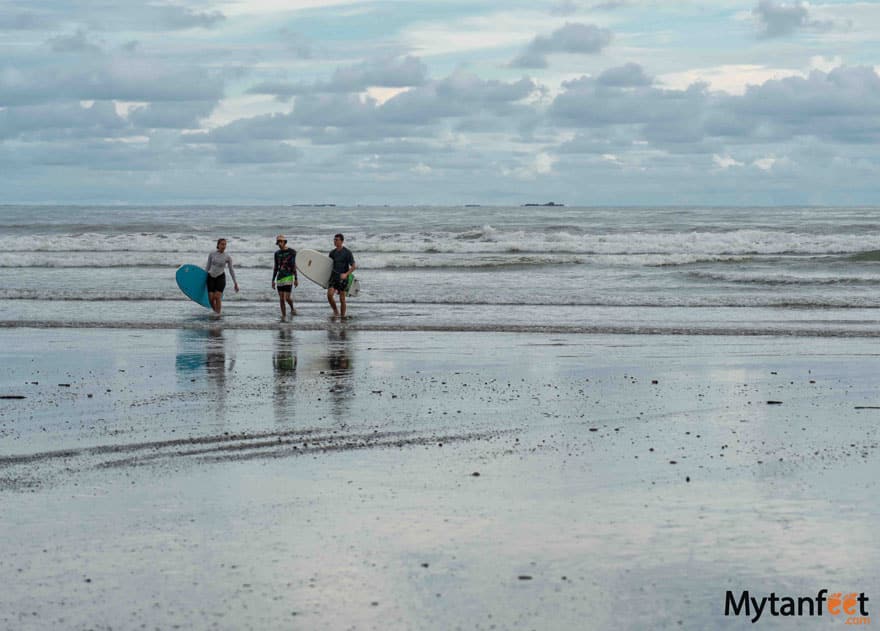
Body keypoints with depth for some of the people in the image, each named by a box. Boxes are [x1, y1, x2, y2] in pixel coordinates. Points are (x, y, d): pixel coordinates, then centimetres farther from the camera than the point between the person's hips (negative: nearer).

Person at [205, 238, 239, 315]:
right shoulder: (211, 254, -1)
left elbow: (231, 270, 4)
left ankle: (218, 315, -11)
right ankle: (215, 311, 20)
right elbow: (207, 267, 9)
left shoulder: (228, 257, -4)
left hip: (220, 277, -2)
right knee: (211, 299, -7)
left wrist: (235, 283, 5)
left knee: (217, 297, -19)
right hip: (211, 277, 2)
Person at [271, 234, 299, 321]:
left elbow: (294, 265, -9)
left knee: (287, 297, -12)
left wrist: (296, 279, -12)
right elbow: (276, 268, 13)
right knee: (281, 298, 0)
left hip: (289, 277, -4)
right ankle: (284, 316, 9)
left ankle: (292, 309, 20)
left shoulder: (292, 252, -6)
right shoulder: (277, 253, 9)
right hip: (280, 278, 4)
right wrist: (273, 280, 10)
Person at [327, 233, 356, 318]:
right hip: (333, 277, 4)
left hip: (343, 279, -4)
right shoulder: (332, 252, 9)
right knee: (329, 294, -16)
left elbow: (353, 266, -8)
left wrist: (346, 274, -23)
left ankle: (343, 316, 8)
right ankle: (335, 311, 4)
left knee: (342, 299, -2)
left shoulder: (347, 252, -6)